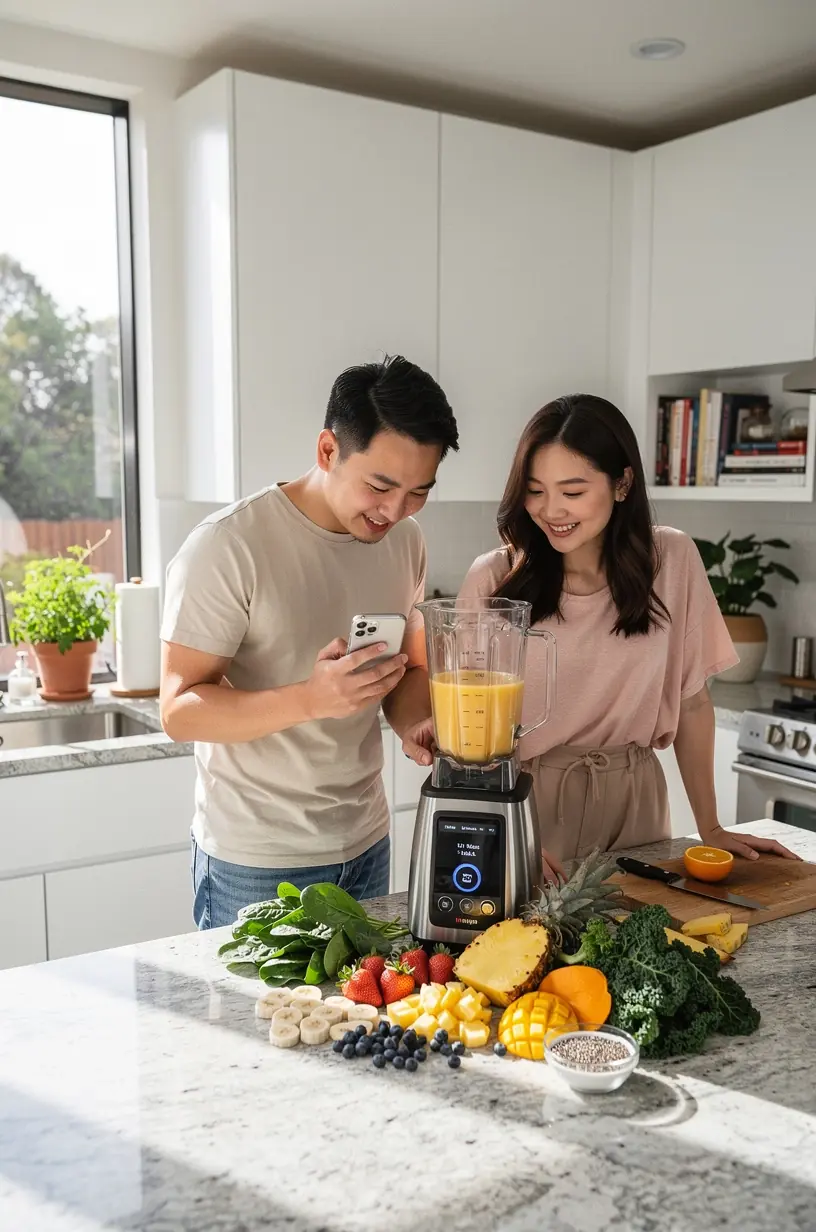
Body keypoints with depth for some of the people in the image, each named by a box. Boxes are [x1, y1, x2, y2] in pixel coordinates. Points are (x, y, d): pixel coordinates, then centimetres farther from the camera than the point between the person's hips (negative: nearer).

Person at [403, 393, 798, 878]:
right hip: (522, 801, -1)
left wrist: (710, 828, 3)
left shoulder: (672, 560, -5)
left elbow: (692, 701, 2)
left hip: (633, 803, 2)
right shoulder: (494, 579, -10)